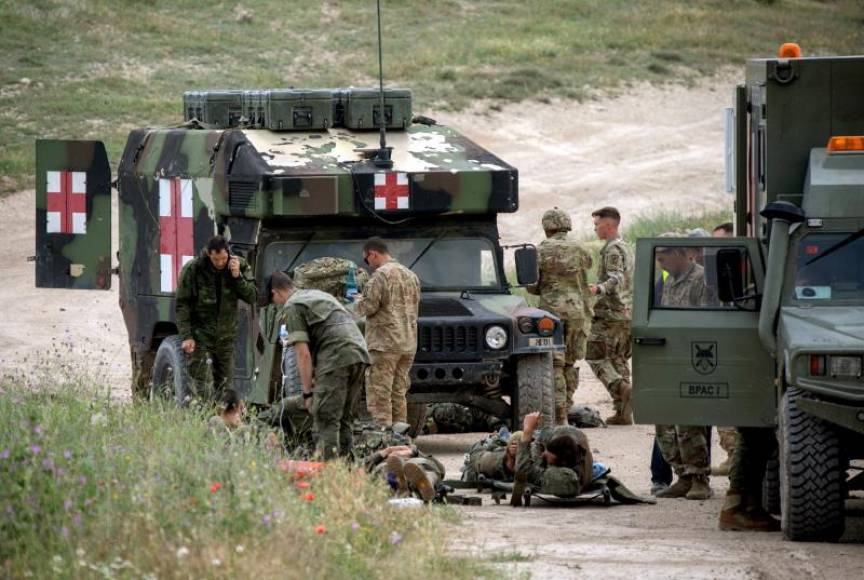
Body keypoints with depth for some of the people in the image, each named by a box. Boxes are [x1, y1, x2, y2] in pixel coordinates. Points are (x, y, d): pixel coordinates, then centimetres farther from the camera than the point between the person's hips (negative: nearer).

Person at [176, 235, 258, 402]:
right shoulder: (192, 269, -10)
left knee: (224, 384, 6)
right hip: (200, 333, -3)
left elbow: (252, 297, -4)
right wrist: (186, 336, -13)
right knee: (198, 383, -9)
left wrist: (237, 277, -18)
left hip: (225, 336, 3)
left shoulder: (239, 266, -2)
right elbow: (182, 305, -7)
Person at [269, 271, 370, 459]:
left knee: (325, 420, -7)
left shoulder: (292, 308, 3)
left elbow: (303, 354, -4)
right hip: (360, 352, 8)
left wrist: (307, 392, 0)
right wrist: (316, 377, 32)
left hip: (337, 359, -8)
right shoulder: (320, 295, 29)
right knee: (343, 419, 15)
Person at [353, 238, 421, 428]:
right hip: (408, 344, 8)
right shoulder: (410, 275, 16)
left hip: (384, 343, -8)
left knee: (379, 396, -7)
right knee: (399, 395, 12)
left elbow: (369, 307, -15)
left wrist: (359, 302, 9)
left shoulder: (381, 275, -10)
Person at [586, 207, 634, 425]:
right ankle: (623, 413, 4)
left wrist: (599, 288, -41)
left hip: (611, 314, -9)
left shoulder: (612, 249, -11)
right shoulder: (627, 249, 19)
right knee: (618, 359, 9)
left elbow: (617, 279, -25)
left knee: (596, 357, -5)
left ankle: (622, 389, -25)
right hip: (628, 313, 9)